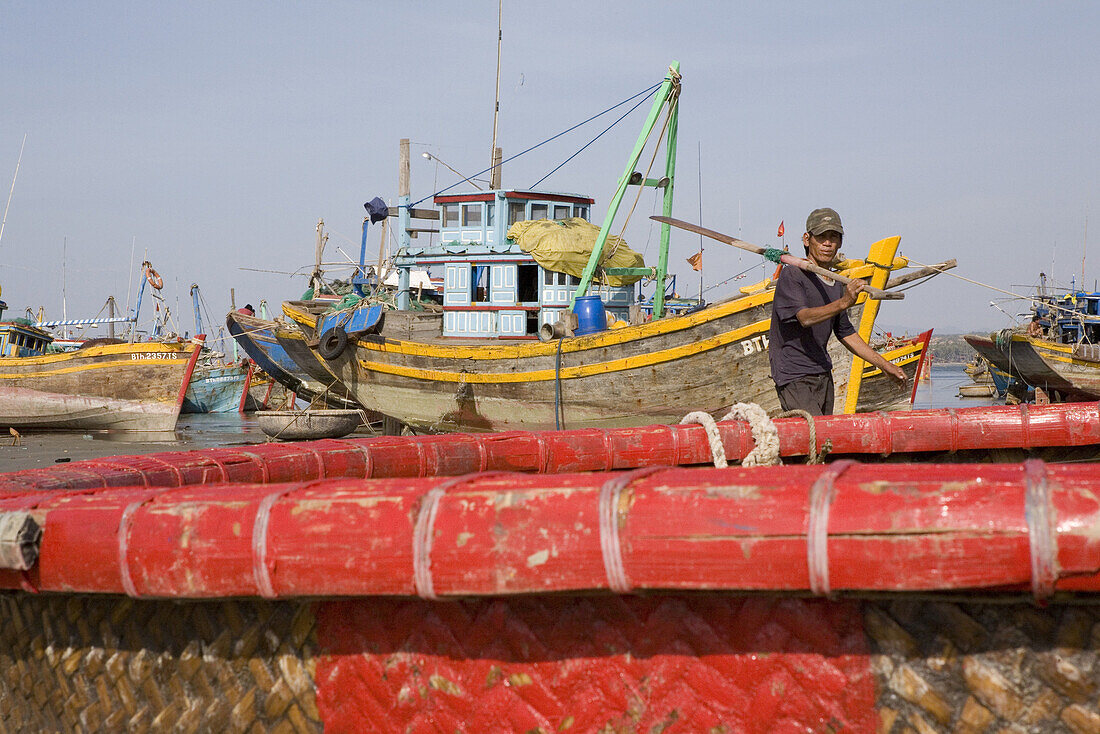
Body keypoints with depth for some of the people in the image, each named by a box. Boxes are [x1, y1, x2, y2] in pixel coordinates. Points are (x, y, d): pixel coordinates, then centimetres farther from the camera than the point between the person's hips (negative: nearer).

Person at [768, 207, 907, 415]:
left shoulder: (837, 287, 14)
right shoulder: (792, 275, -9)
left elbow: (846, 333, 23)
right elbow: (805, 318, -25)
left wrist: (884, 365, 22)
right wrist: (843, 303, -39)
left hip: (823, 375, 8)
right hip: (793, 377, -8)